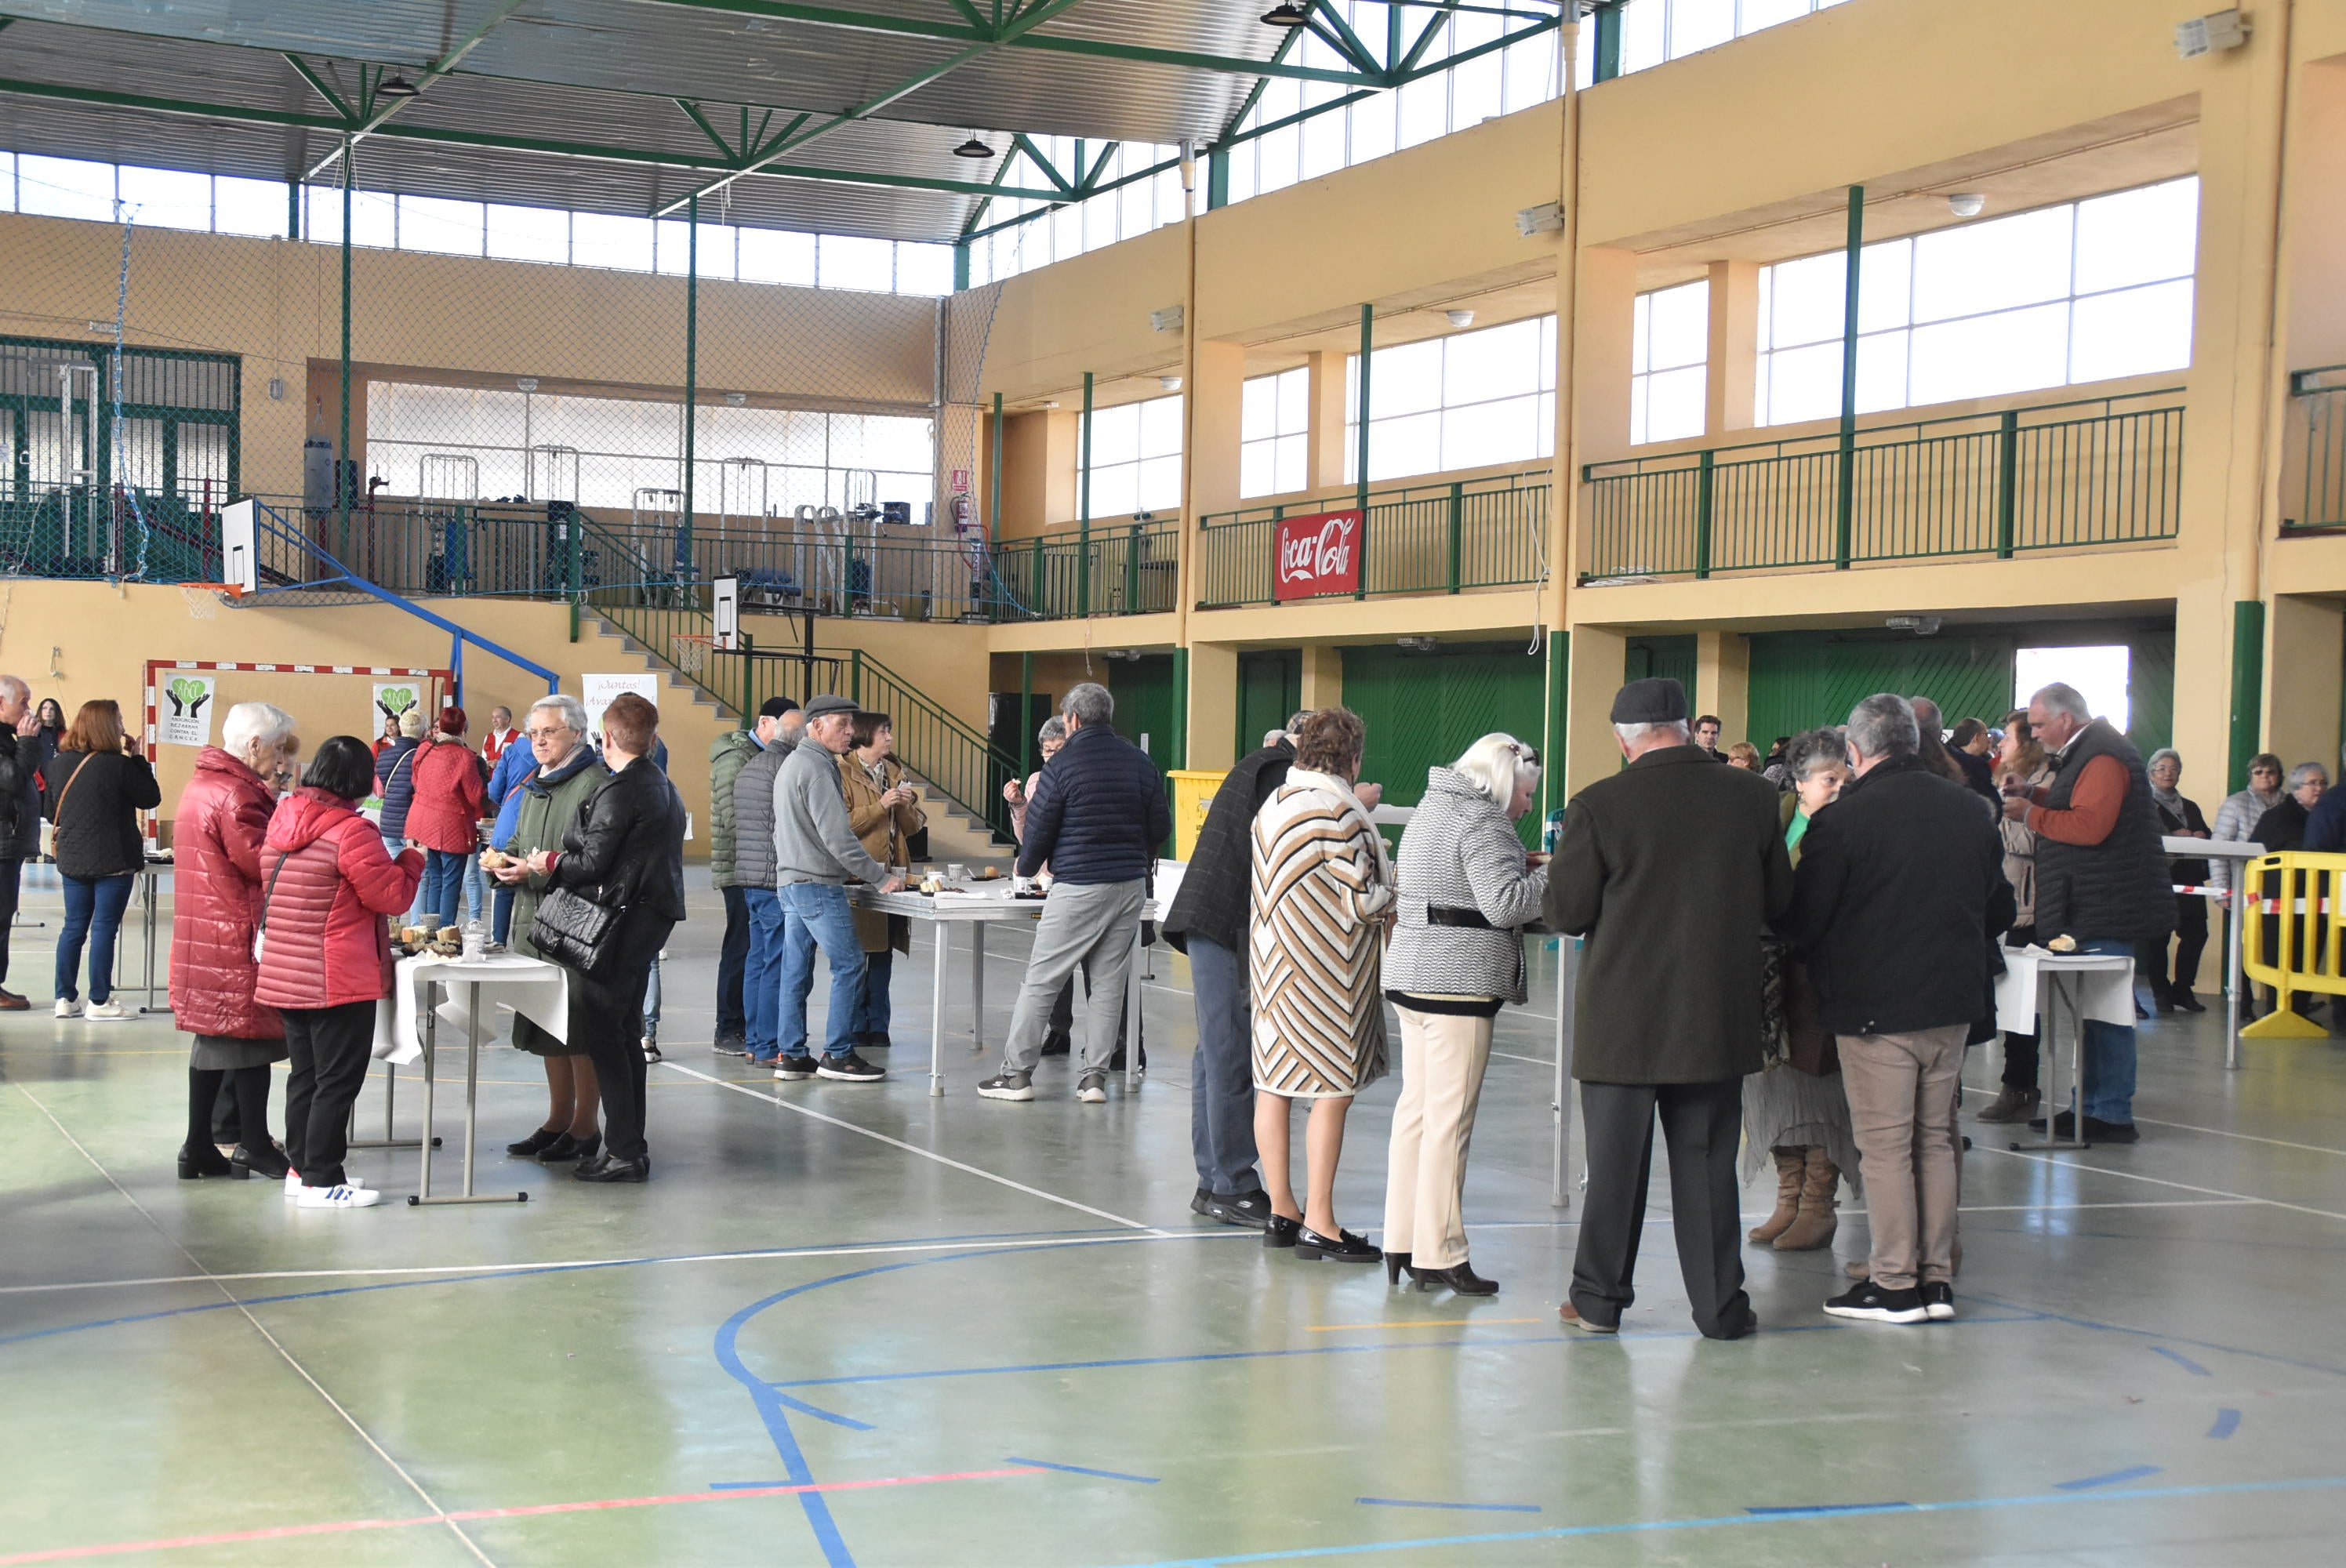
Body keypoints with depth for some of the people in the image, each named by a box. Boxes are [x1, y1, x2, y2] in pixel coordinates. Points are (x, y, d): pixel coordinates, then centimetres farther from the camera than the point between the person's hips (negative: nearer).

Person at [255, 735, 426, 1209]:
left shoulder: (282, 820, 7)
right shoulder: (351, 831, -18)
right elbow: (393, 896, -12)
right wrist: (412, 859, 5)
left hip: (282, 973, 8)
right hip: (338, 980, -8)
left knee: (306, 1073, 18)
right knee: (338, 1079, -1)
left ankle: (302, 1166, 25)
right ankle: (322, 1180, 1)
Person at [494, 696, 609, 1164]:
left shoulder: (594, 785, -12)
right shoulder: (534, 785, 18)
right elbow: (518, 841, 28)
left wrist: (539, 871, -21)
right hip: (534, 922, 9)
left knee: (581, 1030, -3)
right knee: (545, 1028, 14)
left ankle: (584, 1128, 6)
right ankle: (557, 1121, 25)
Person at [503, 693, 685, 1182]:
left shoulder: (618, 791, -15)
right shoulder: (665, 789, 14)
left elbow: (593, 862, -17)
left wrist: (546, 866, 2)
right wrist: (555, 863, 16)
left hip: (615, 923, -9)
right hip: (650, 919, 9)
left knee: (601, 1035, -5)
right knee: (625, 1034, 15)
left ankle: (624, 1151, -5)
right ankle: (632, 1145, 19)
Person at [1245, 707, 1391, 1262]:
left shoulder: (1273, 804, 9)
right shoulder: (1340, 813, -17)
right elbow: (1366, 901, -17)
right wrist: (1394, 895, 4)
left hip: (1274, 963, 9)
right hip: (1327, 974, -8)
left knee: (1274, 1084, 10)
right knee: (1333, 1091, -3)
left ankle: (1282, 1212, 19)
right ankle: (1319, 1225, -2)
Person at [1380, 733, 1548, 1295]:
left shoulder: (1432, 811, 19)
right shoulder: (1482, 822, -12)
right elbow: (1505, 905, -20)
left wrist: (1518, 868, 15)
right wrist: (1550, 874, -6)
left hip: (1410, 976, 10)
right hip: (1461, 981, -10)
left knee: (1416, 1109, 12)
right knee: (1450, 1120, -7)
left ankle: (1402, 1244, 15)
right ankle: (1440, 1255, -5)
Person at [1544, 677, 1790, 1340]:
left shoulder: (1598, 807, -13)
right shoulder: (1753, 797, -3)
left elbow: (1565, 913, -8)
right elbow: (1777, 901, 6)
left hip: (1622, 1016, -2)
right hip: (1717, 1018, 2)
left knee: (1615, 1164, 9)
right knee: (1707, 1164, 11)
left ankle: (1599, 1300, 18)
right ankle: (1720, 1306, 15)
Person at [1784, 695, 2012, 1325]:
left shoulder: (1842, 820, -14)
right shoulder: (1971, 811, 5)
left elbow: (1802, 923, -10)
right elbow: (1999, 912, 15)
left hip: (1874, 1005, -6)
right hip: (1954, 1000, 6)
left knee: (1885, 1145, 2)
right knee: (1936, 1138, 13)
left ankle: (1895, 1283, 6)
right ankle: (1938, 1278, 17)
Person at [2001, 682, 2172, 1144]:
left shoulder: (2103, 757, -16)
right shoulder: (2086, 752, 18)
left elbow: (2089, 825, -26)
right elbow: (2073, 805, 29)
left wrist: (2031, 815, -16)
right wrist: (2034, 794, 13)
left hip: (2106, 910, -11)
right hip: (2093, 908, 11)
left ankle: (2112, 1115, -5)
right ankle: (2093, 1106, 19)